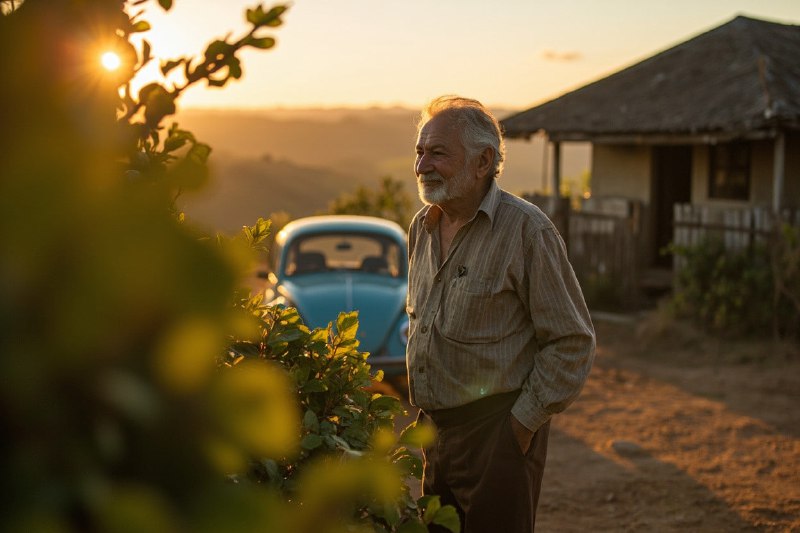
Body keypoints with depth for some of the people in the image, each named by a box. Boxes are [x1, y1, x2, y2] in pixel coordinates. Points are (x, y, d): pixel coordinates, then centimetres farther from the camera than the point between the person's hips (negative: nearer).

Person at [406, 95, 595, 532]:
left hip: (497, 433, -7)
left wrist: (525, 421, -13)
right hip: (435, 430, 7)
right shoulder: (422, 227, 9)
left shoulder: (526, 230, -13)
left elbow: (573, 341, -13)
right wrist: (420, 407, 15)